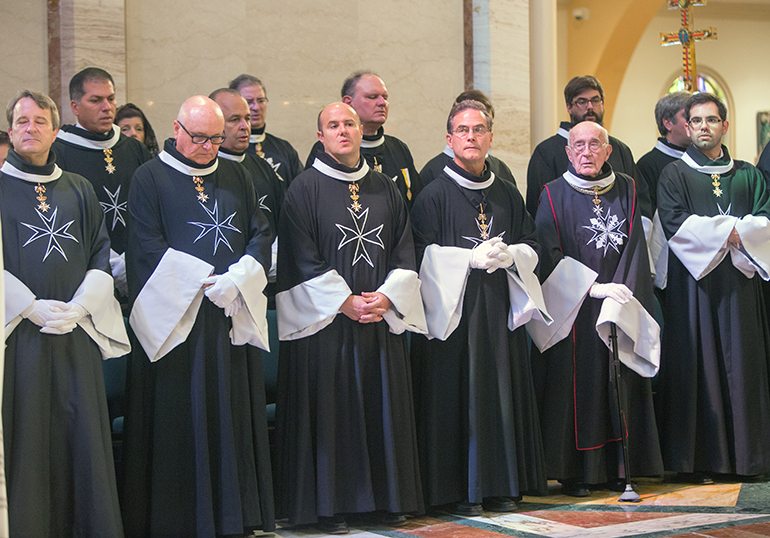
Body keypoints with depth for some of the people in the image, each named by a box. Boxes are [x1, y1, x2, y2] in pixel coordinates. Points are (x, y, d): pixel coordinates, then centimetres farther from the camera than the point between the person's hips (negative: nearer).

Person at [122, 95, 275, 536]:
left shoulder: (237, 177, 14)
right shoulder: (150, 179, 0)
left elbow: (261, 234, 9)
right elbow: (148, 247, -8)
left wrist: (236, 280, -9)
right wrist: (205, 283, -13)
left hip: (233, 316, 4)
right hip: (175, 318, -4)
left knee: (232, 413, 5)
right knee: (179, 416, -3)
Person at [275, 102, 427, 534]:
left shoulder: (386, 189, 12)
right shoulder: (304, 190, -1)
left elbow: (405, 253, 9)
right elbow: (302, 259, -7)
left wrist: (387, 296, -8)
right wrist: (345, 302, -15)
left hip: (382, 319, 4)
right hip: (325, 321, -4)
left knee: (384, 407, 6)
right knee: (330, 410, -2)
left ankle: (389, 498, 16)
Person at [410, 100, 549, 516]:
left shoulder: (508, 195, 13)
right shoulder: (434, 195, -2)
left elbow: (531, 247, 14)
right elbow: (424, 255, -7)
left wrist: (508, 255, -7)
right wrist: (471, 258, -15)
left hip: (500, 309, 5)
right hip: (453, 309, -5)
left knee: (502, 395, 5)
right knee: (456, 396, -4)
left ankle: (500, 486, 14)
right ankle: (457, 491, 2)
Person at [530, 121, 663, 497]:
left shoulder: (626, 190, 9)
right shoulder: (554, 194, -1)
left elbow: (634, 246, 3)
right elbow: (548, 254, -8)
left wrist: (619, 291, -11)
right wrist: (592, 287, -15)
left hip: (620, 307, 3)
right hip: (571, 311, -3)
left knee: (619, 387, 3)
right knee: (574, 385, -4)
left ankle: (617, 469, 10)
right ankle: (573, 474, 2)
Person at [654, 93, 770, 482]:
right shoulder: (674, 175, 5)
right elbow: (675, 225, -9)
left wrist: (732, 232, -12)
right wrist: (729, 231, -11)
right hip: (694, 282, -3)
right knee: (697, 365, -5)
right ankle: (697, 459, -2)